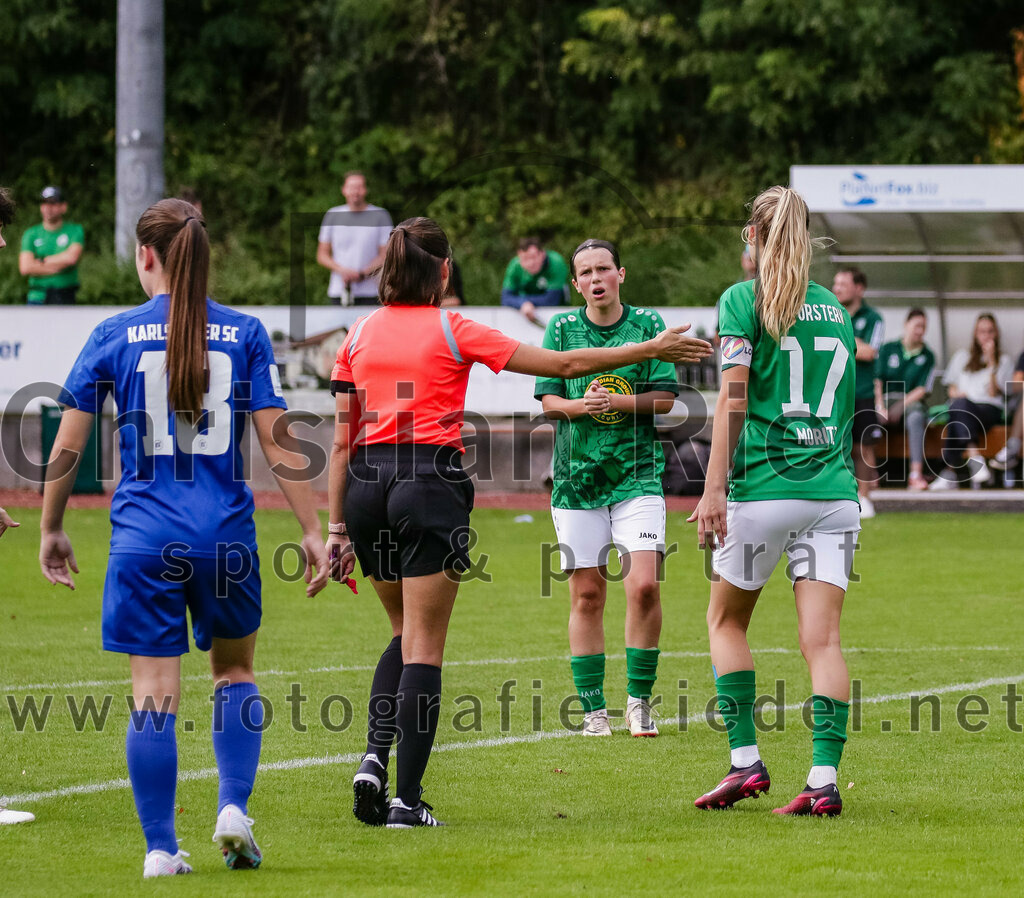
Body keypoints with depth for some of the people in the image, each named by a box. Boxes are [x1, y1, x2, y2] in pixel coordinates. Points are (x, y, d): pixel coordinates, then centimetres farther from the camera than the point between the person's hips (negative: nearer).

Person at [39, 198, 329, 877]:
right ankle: (234, 810, 7)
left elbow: (67, 447, 2)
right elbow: (277, 441, -3)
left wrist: (52, 529, 15)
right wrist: (313, 531, 2)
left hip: (144, 540, -1)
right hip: (226, 537, 1)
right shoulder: (245, 334, 1)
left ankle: (161, 849, 1)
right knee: (235, 670, 21)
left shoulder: (114, 336, 0)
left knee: (154, 694, 2)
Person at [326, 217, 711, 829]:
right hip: (432, 483, -5)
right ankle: (407, 799, -5)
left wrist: (338, 528, 13)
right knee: (424, 646, -1)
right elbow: (561, 365, 0)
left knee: (406, 631, 22)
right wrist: (651, 350, 9)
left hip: (367, 485, 5)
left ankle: (375, 757, 3)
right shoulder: (451, 331, -2)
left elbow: (342, 441, 8)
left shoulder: (360, 334, 9)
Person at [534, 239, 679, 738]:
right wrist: (581, 405, -17)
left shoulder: (647, 326, 2)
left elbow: (665, 397, -2)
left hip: (637, 471, -1)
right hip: (576, 473, 1)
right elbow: (548, 399, 3)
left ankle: (639, 699, 2)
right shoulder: (562, 329, 5)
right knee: (586, 594, 2)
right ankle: (593, 709, 10)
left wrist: (614, 401, -16)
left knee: (644, 585, -13)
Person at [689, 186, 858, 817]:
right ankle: (825, 780, -12)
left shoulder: (745, 298, -1)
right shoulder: (836, 309, 14)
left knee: (726, 618, 15)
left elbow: (734, 397, -10)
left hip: (765, 485, -4)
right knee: (823, 638, -1)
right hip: (835, 489, 4)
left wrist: (714, 488, -13)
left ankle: (746, 760, 9)